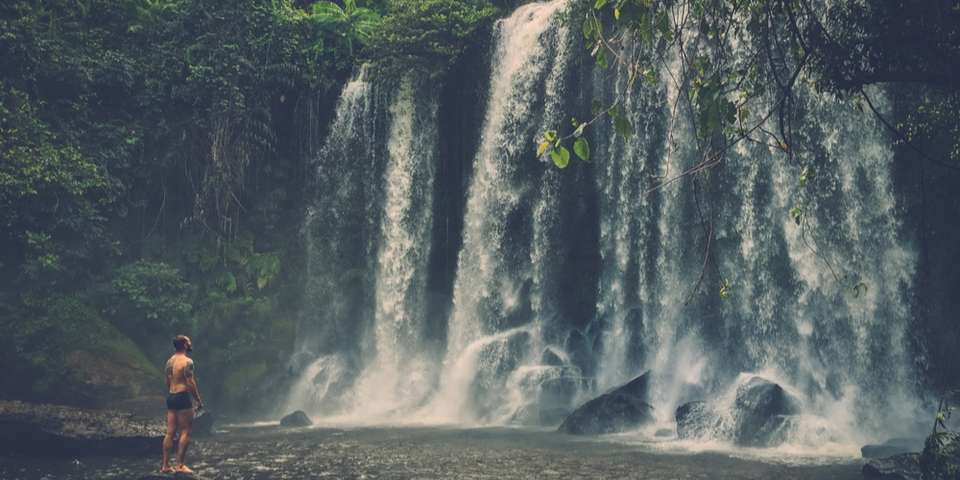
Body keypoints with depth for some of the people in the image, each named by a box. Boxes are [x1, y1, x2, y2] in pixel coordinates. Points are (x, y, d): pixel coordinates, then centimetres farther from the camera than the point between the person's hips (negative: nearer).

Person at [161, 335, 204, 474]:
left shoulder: (170, 361, 12)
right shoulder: (187, 362, -13)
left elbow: (168, 382, 16)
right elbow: (190, 383, -16)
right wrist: (199, 400, -9)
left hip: (171, 397, 8)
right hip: (183, 397, -8)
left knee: (170, 432, 8)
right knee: (185, 432, -3)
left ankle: (165, 465, 9)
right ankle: (180, 465, -5)